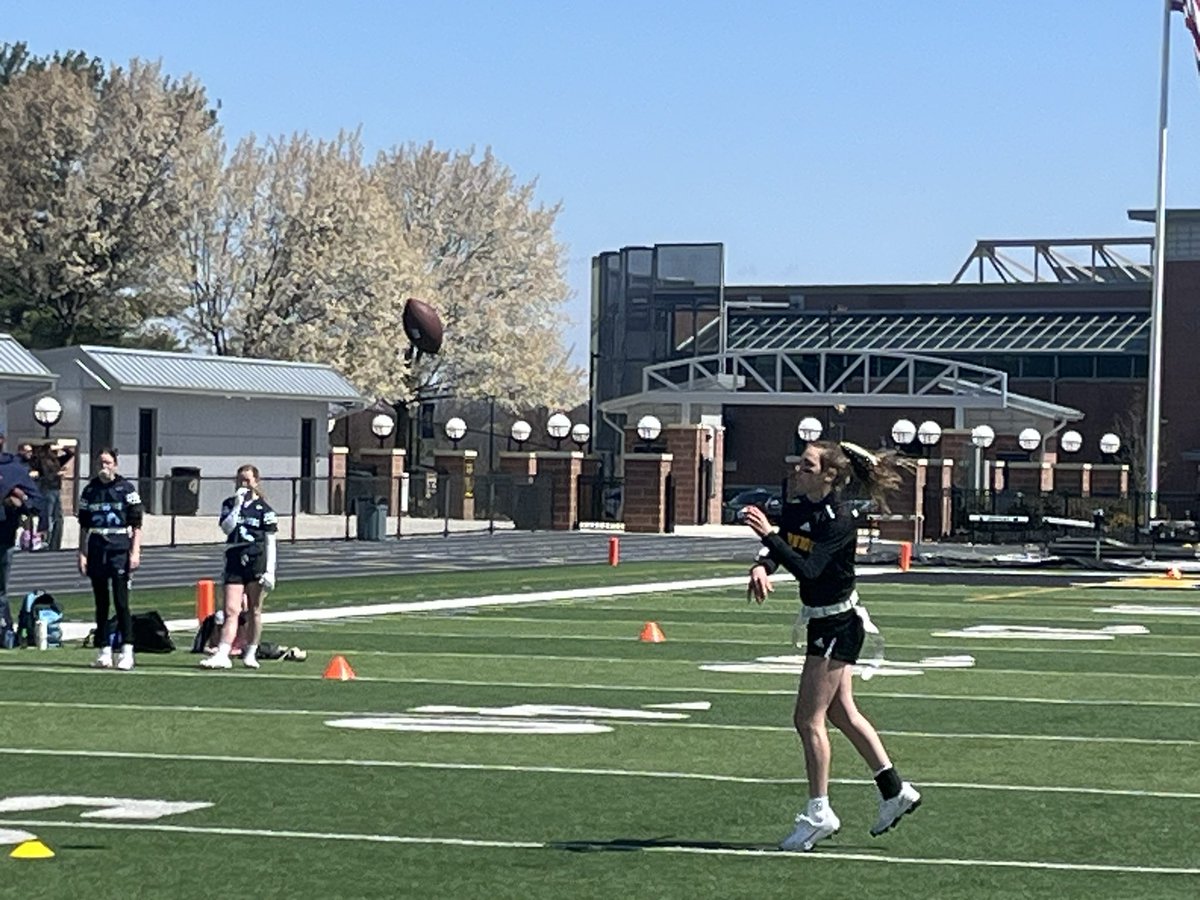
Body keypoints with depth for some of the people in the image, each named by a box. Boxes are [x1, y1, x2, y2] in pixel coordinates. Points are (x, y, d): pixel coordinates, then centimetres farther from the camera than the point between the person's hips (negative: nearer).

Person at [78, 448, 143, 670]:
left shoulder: (126, 488, -1)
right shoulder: (90, 490, 10)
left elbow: (137, 525, -2)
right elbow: (84, 526, 14)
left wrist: (135, 552, -9)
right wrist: (82, 554, 8)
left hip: (120, 550, -4)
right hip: (96, 550, 4)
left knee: (121, 602, -9)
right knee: (101, 603, 6)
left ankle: (127, 652, -8)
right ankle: (104, 652, 11)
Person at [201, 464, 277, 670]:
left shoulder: (263, 508, 2)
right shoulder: (229, 504, 11)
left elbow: (270, 542, 1)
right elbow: (227, 527, -6)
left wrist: (270, 571, -6)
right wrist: (238, 505, -11)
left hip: (256, 561, -2)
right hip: (234, 561, 2)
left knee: (254, 611, 5)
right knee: (231, 610, -7)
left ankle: (250, 654, 15)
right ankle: (222, 655, -15)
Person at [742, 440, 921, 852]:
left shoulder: (840, 520, -22)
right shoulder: (795, 509, 3)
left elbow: (808, 568, -31)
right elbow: (777, 549, -4)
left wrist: (769, 534, -39)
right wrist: (761, 567, -26)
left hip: (838, 623, -9)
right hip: (821, 619, 9)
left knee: (808, 718, -5)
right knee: (843, 712, 16)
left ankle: (818, 813, 4)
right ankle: (894, 791, 26)